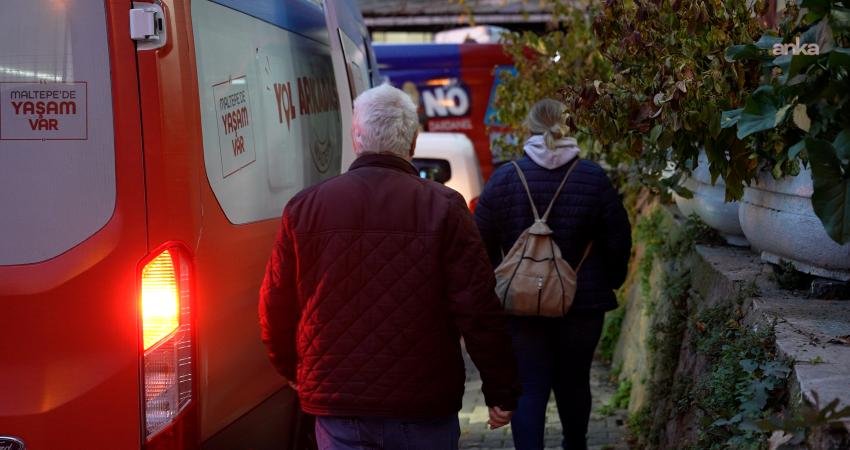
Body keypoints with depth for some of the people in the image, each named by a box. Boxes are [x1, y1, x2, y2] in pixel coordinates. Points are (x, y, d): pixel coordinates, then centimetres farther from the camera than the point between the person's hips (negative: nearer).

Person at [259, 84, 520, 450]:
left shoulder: (305, 207, 0)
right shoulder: (443, 208, -8)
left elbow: (275, 308, 7)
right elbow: (479, 311, -10)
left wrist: (294, 371, 24)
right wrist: (501, 391, 0)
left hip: (336, 406, 2)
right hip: (424, 406, -2)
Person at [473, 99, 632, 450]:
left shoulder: (504, 178, -7)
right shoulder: (594, 178, -6)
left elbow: (482, 243, -3)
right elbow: (619, 241, -2)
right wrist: (608, 283, 15)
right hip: (582, 303, 2)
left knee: (529, 387, 2)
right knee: (573, 382, 18)